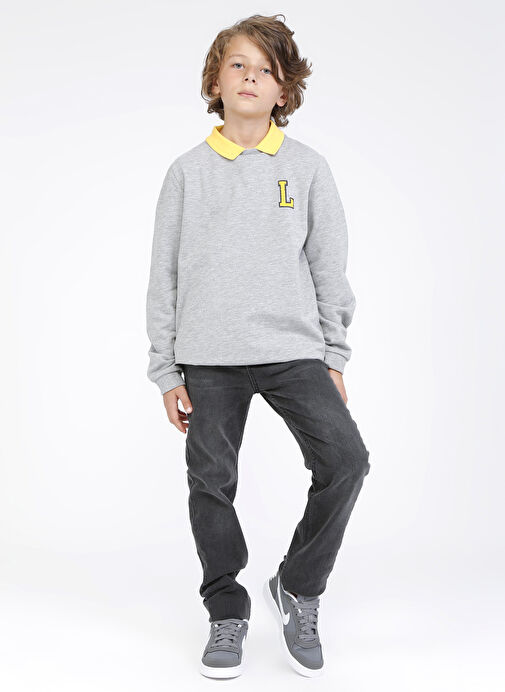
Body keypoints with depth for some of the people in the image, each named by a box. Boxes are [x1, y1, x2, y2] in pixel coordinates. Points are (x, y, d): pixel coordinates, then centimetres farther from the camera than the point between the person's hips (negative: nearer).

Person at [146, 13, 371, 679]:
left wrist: (334, 359, 4)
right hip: (208, 359, 1)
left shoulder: (308, 167, 7)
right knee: (211, 482, 5)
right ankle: (227, 615, 24)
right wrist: (166, 371, 4)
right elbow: (164, 276, 7)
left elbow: (330, 267, 8)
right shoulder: (187, 171, 7)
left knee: (345, 458, -15)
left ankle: (298, 588, 8)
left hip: (294, 349, 0)